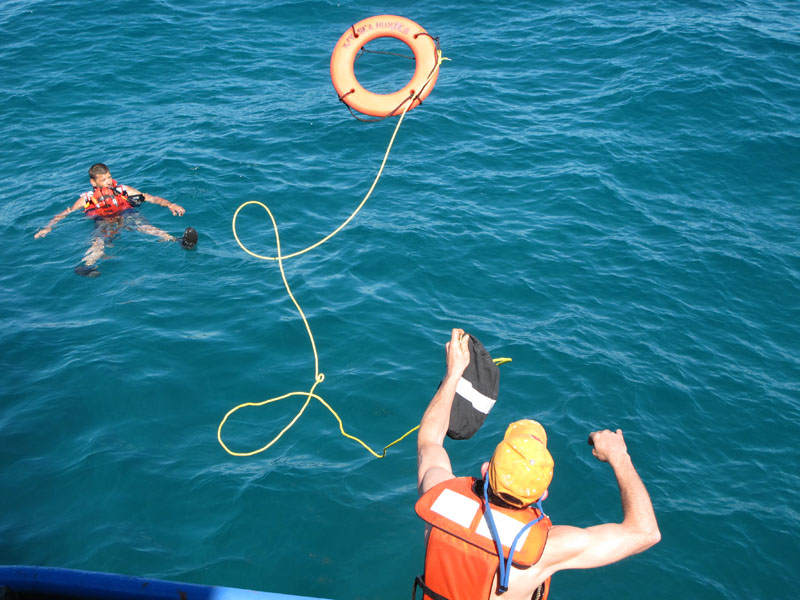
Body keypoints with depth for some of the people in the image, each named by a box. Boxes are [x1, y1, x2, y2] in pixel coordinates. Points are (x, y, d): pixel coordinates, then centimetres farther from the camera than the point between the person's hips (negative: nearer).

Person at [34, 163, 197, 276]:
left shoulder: (124, 191, 27)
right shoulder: (87, 199, 25)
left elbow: (152, 198, 21)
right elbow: (63, 214, 23)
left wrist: (170, 205, 4)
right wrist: (48, 227, 7)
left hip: (127, 216, 0)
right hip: (104, 222, 0)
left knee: (146, 227, -34)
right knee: (98, 242, -35)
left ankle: (177, 242, -61)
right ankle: (87, 266, -66)